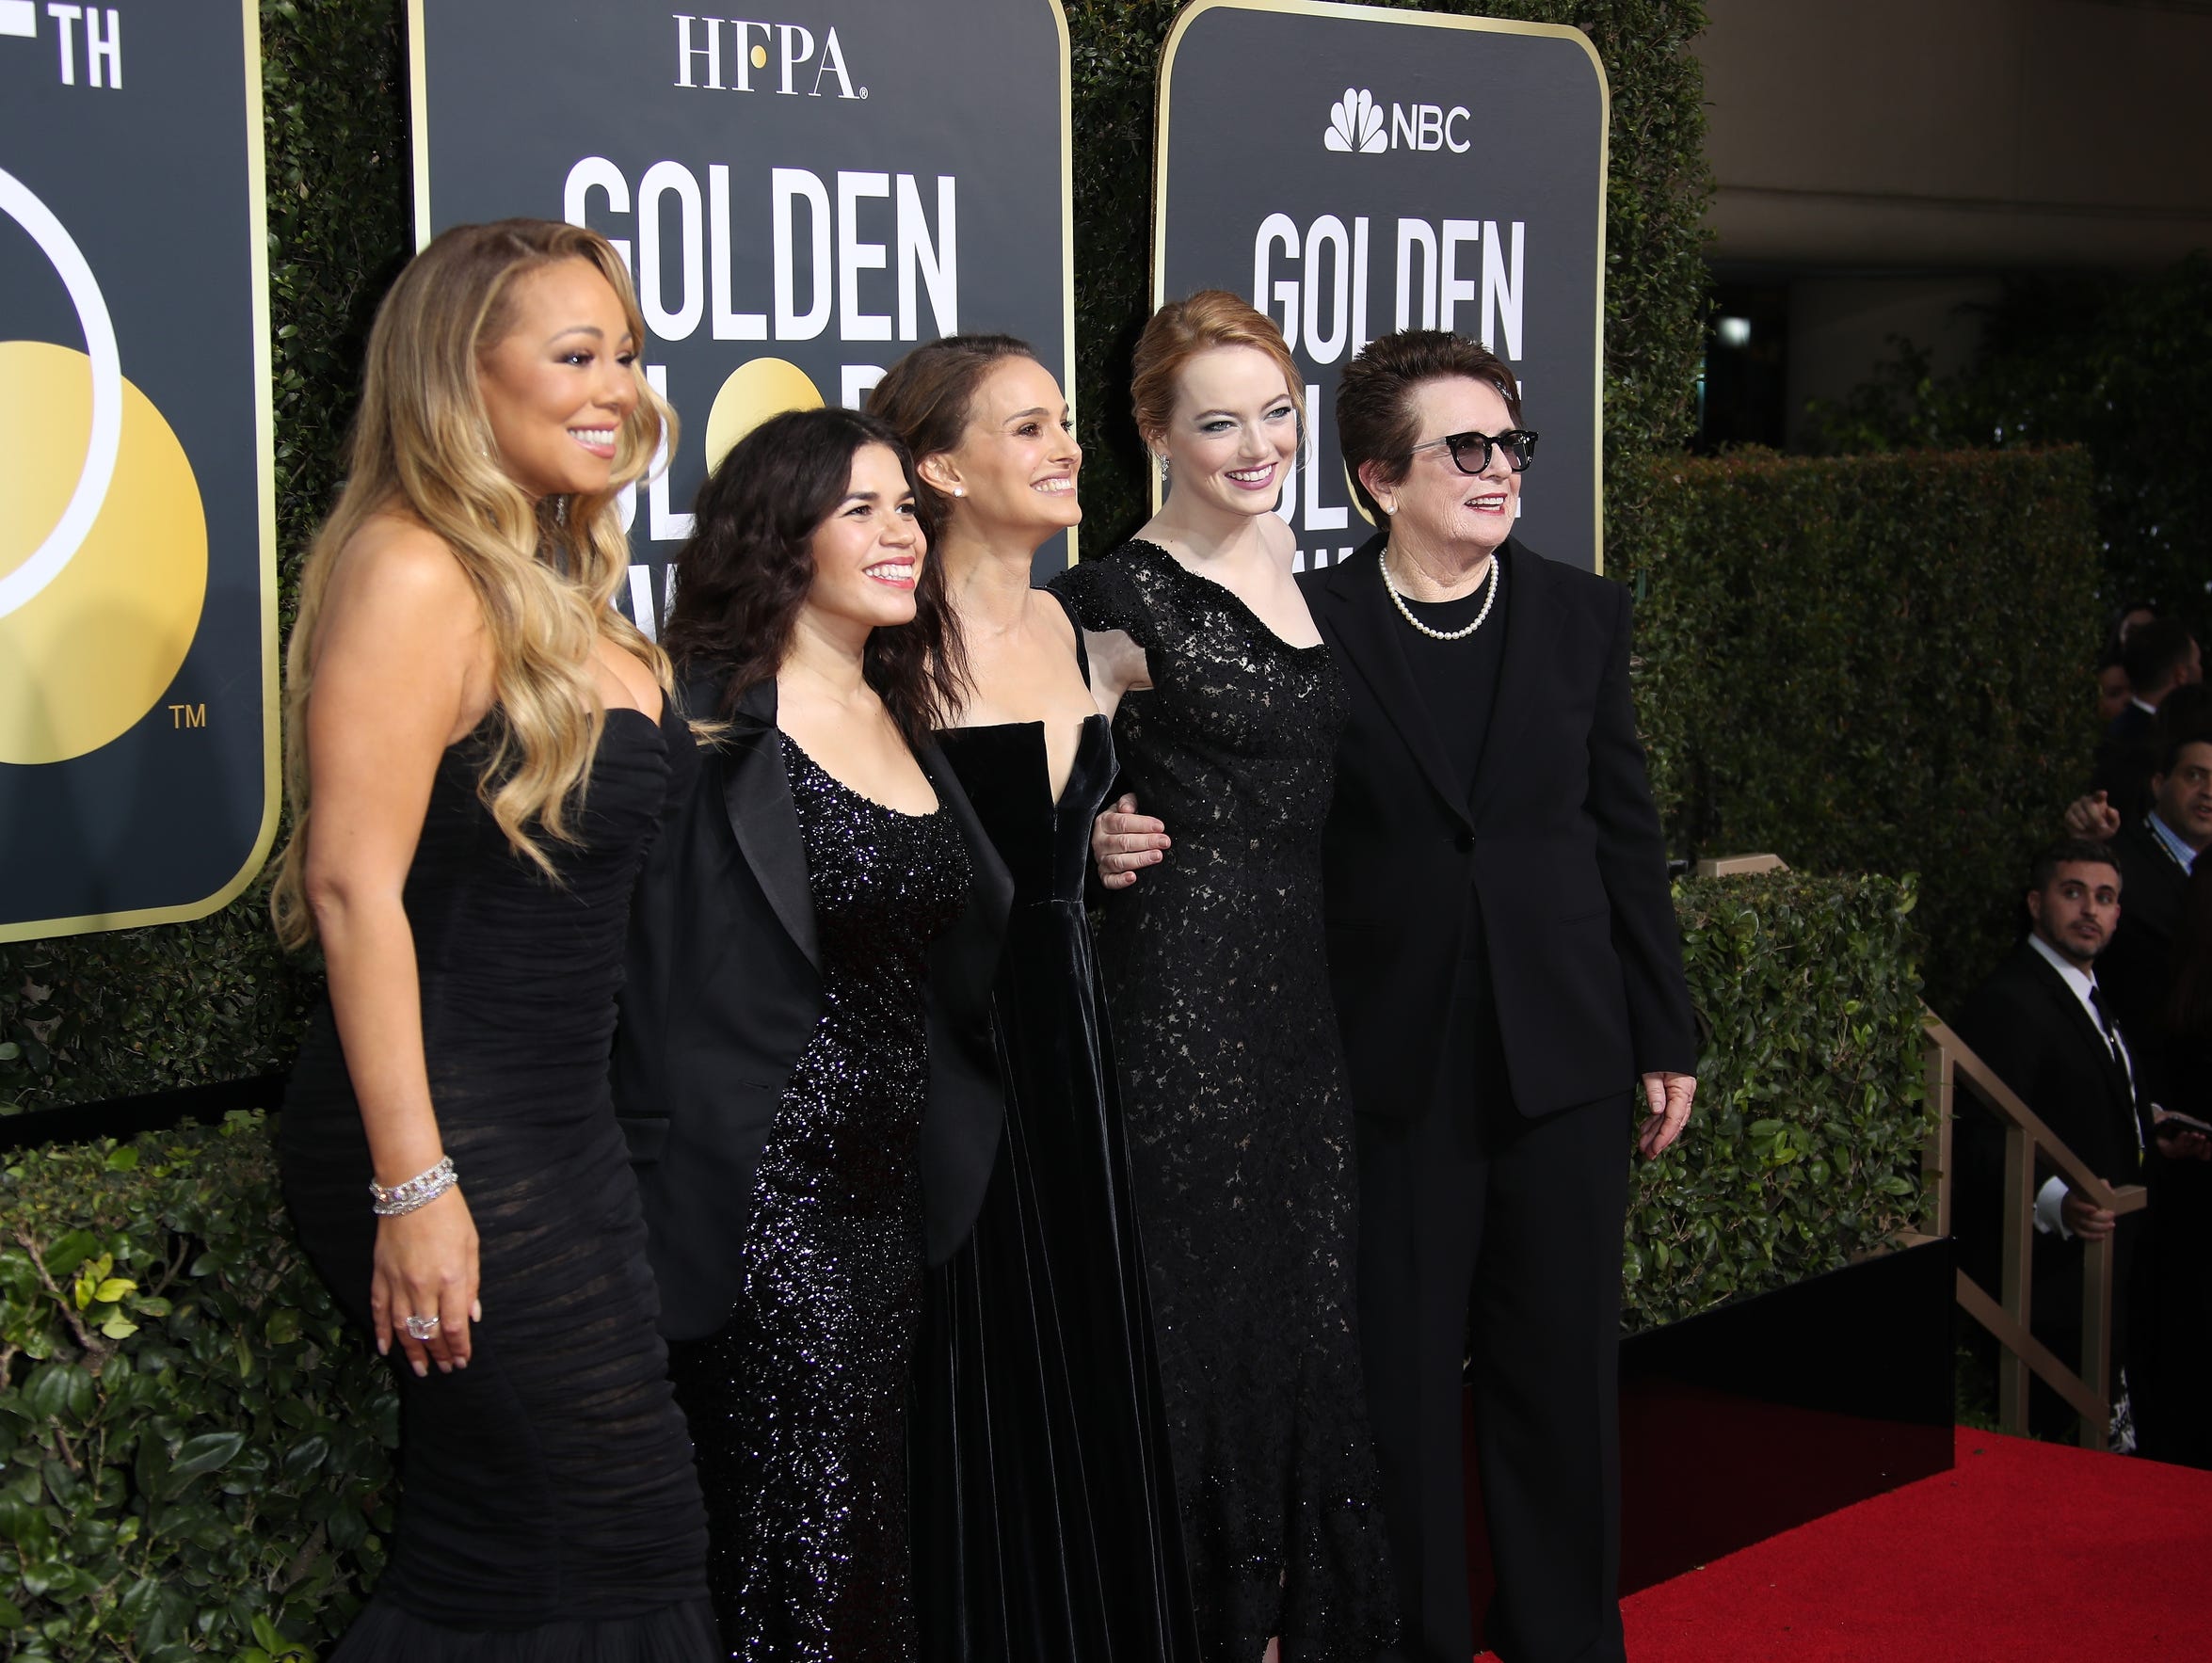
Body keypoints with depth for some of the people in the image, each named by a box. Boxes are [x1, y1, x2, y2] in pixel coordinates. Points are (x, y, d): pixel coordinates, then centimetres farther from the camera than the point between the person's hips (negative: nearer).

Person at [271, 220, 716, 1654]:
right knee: (625, 1540, -5)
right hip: (449, 1143, -9)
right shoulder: (414, 573, -14)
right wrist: (414, 1188, -23)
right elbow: (356, 887, -20)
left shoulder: (567, 590, 13)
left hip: (561, 1128, 9)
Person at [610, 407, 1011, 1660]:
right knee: (805, 1559, -5)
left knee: (876, 1536, 14)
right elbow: (654, 987, -14)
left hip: (890, 1195, 8)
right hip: (766, 1194, -8)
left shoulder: (904, 720, 13)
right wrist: (663, 1191, -16)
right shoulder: (711, 725, -12)